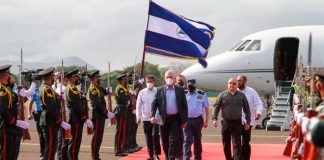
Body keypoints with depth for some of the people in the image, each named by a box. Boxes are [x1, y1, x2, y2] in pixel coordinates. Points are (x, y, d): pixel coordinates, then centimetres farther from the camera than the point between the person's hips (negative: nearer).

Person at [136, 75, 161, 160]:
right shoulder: (142, 92, 5)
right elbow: (138, 105, 6)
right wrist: (138, 117, -1)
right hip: (145, 118, 3)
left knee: (155, 135, -11)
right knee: (148, 138, 7)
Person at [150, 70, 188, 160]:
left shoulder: (180, 90, 3)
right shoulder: (160, 90, 5)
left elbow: (184, 106, 4)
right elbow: (154, 104, 3)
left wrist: (184, 120, 0)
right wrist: (152, 116, -13)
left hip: (175, 119, -1)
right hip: (164, 119, 2)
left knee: (174, 140, -9)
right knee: (165, 141, 10)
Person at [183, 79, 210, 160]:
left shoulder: (201, 94, 2)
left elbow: (207, 108, 5)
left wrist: (206, 121, 1)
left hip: (198, 120, 1)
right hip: (187, 120, -1)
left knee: (197, 140, 11)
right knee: (187, 140, -9)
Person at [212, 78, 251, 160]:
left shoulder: (241, 96, 7)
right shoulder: (222, 95, 5)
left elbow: (247, 109, 10)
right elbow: (216, 107, 2)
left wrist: (248, 122, 4)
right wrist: (214, 119, -10)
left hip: (237, 123, -1)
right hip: (225, 122, 1)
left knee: (237, 145, -6)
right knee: (226, 145, 10)